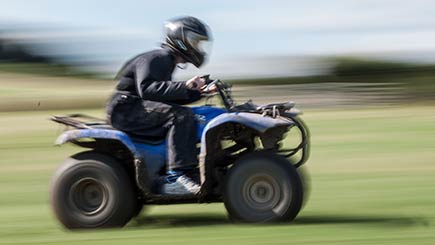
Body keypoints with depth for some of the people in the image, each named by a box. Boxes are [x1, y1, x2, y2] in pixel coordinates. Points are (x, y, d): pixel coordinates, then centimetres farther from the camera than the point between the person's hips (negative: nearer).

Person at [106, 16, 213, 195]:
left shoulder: (167, 61, 22)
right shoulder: (157, 58, -10)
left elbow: (170, 100, 26)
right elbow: (147, 88, -27)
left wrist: (199, 92, 16)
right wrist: (184, 86, -32)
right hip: (126, 109, -11)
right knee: (181, 115, -27)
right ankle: (174, 178, -33)